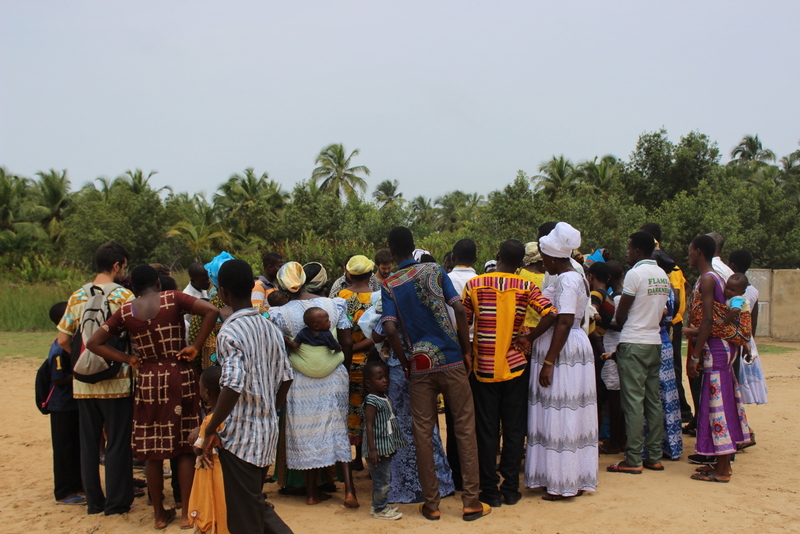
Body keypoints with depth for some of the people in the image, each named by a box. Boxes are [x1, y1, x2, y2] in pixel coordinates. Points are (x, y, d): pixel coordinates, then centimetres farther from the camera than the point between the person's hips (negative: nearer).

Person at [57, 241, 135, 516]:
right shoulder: (124, 296, -9)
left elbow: (63, 340, 5)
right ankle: (116, 502, 11)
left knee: (89, 442, 13)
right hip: (116, 382, -4)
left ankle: (94, 501, 20)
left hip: (83, 383, 4)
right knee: (117, 442, 5)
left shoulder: (77, 297, 5)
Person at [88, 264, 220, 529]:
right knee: (185, 447, 7)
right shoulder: (173, 299, -6)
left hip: (148, 382, 2)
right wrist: (195, 347, -11)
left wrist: (128, 359, 3)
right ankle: (186, 512, 12)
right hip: (181, 378, -2)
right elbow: (212, 311, -16)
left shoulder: (125, 312, 1)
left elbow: (93, 343, 2)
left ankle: (160, 514, 19)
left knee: (152, 450, 10)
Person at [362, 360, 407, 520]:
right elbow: (369, 426, -20)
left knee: (385, 479, 17)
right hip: (378, 449, -9)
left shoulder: (385, 399, 12)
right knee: (382, 480, -3)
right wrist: (372, 449, -24)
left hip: (386, 448, 9)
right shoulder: (372, 401, -16)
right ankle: (380, 509, 9)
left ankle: (379, 506, 28)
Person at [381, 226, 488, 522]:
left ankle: (431, 504, 15)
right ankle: (471, 502, 10)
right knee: (464, 428, 7)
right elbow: (460, 311, -7)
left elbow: (390, 329, -10)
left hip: (420, 366, 1)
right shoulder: (436, 271, 1)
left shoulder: (388, 286, 1)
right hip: (451, 360, 0)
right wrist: (467, 352, 2)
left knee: (423, 433, 8)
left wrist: (405, 363, 3)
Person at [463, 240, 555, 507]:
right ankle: (510, 489, 15)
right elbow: (550, 313, -14)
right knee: (514, 429, 10)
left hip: (483, 368, 0)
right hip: (514, 367, 1)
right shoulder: (526, 287, -3)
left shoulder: (474, 285, -4)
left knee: (486, 431, 7)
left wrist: (467, 353, 13)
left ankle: (490, 491, 12)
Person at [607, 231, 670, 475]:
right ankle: (654, 457, 14)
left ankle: (633, 460, -2)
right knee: (653, 401, 10)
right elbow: (660, 310, 13)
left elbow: (620, 315, -8)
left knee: (633, 402, -5)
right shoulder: (663, 275, 11)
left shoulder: (635, 273, -12)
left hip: (633, 344, -8)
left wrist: (621, 325, 11)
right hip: (655, 342, 8)